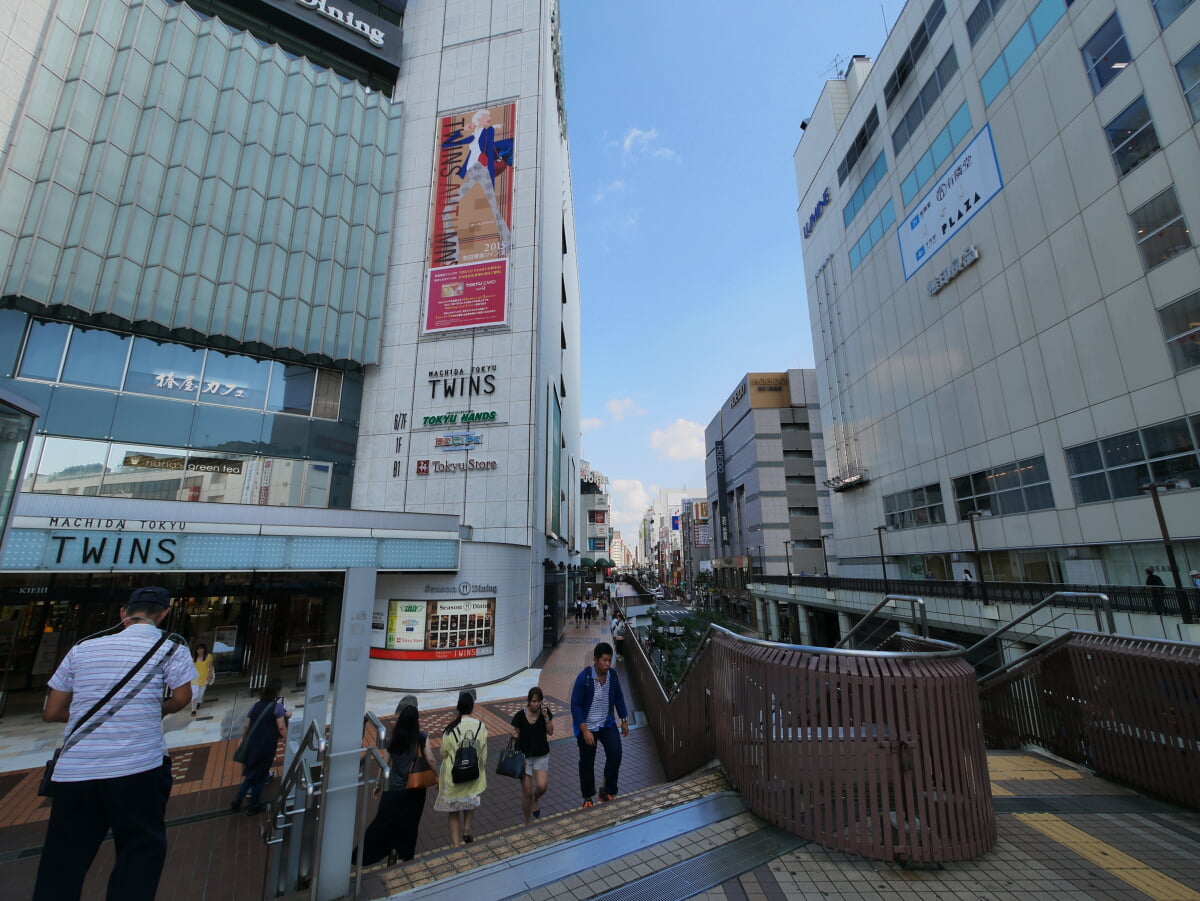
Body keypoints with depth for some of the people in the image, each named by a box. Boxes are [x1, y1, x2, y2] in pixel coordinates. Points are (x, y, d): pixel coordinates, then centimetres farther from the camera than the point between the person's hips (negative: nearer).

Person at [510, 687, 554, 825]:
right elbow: (516, 735, -6)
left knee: (542, 786, -15)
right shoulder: (520, 715, -17)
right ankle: (528, 823, 30)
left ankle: (535, 800, 22)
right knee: (527, 792, 5)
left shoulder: (546, 711, -10)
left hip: (542, 756, 1)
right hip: (524, 756, -1)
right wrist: (514, 736, -28)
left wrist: (545, 716, -25)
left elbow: (550, 732, -12)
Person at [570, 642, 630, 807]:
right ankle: (588, 797, 34)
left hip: (607, 722, 3)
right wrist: (585, 730, -23)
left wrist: (624, 721, 9)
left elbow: (618, 697, 6)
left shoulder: (613, 674, -11)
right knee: (587, 762, 11)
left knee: (615, 753, -12)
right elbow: (575, 705, -21)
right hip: (587, 725, -3)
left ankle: (607, 791, 9)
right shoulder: (584, 677, -26)